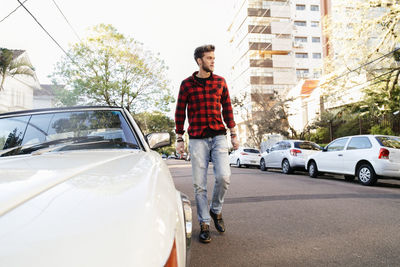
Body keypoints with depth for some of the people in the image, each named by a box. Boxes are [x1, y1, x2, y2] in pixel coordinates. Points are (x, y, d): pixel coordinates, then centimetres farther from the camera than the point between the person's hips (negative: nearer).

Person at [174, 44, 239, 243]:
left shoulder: (220, 82, 10)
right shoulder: (187, 84, 4)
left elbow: (227, 109, 14)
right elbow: (180, 113, 7)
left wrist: (233, 134, 11)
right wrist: (179, 139, 3)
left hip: (219, 137, 1)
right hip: (197, 139, -1)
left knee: (224, 177, -12)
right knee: (199, 184, 1)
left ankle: (216, 210, 17)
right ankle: (204, 224, 16)